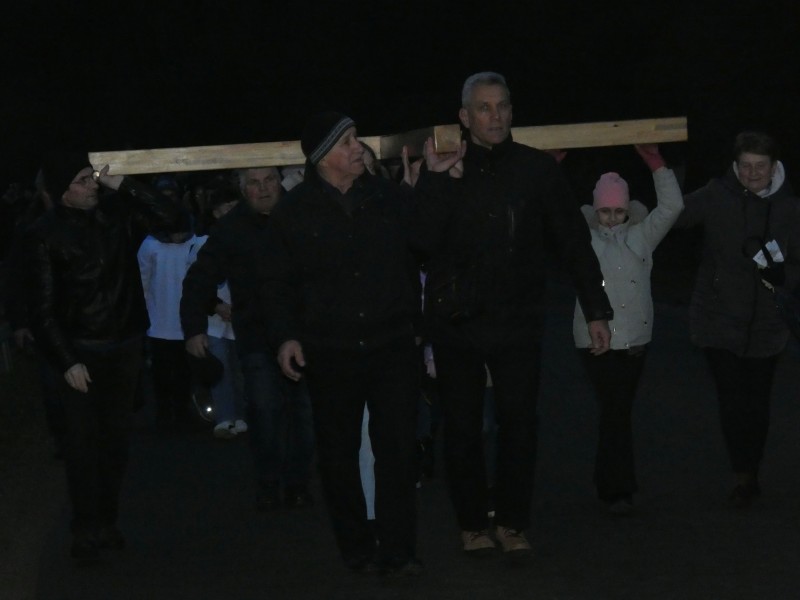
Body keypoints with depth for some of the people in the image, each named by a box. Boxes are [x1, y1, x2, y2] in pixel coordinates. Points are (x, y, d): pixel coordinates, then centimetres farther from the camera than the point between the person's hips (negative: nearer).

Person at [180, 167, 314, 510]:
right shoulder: (231, 229, 1)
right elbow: (198, 281, 3)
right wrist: (194, 329, -5)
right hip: (257, 338, -1)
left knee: (304, 412, 2)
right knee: (265, 413, -7)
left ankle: (297, 483, 12)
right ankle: (269, 488, 2)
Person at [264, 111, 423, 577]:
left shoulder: (390, 197, 2)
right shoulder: (295, 211, -1)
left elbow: (420, 253, 12)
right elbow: (281, 282, 4)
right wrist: (285, 336, -6)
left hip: (393, 345, 0)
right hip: (330, 352, 0)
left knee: (399, 447, -5)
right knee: (339, 454, 8)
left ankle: (398, 550, 2)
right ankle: (356, 547, 21)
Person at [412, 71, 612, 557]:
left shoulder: (537, 169, -3)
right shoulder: (443, 170, -1)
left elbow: (574, 242, 1)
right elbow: (423, 241, -13)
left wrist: (597, 310, 0)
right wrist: (437, 181, -19)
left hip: (518, 322, 0)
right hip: (456, 322, 1)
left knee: (519, 424, 2)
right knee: (463, 427, 8)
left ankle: (512, 522, 16)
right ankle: (472, 523, 20)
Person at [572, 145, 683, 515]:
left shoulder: (641, 236, 8)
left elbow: (672, 207, 0)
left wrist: (655, 161, -8)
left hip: (634, 338, 3)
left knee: (616, 412, 9)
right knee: (615, 412, -8)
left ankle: (608, 485, 19)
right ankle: (619, 488, -6)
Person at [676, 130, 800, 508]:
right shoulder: (716, 197, -5)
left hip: (764, 324, 2)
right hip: (719, 318, -2)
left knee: (757, 404, 6)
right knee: (732, 401, -7)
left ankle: (750, 476, 24)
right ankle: (744, 478, 6)